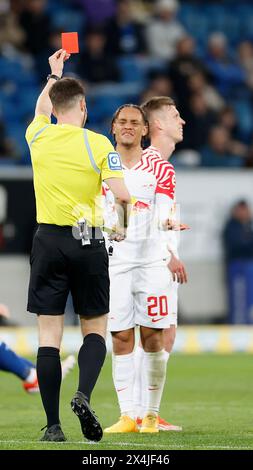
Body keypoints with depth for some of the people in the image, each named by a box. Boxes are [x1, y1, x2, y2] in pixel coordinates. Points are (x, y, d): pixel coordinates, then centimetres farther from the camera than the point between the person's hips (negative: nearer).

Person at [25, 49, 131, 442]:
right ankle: (84, 395, -15)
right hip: (88, 244, -2)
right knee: (95, 329, 11)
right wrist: (124, 226, 8)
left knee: (49, 335, 2)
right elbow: (122, 194, -12)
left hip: (49, 241, 2)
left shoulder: (39, 137, 2)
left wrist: (54, 75, 41)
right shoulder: (98, 144, -7)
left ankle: (53, 425, -3)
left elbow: (41, 110, 26)